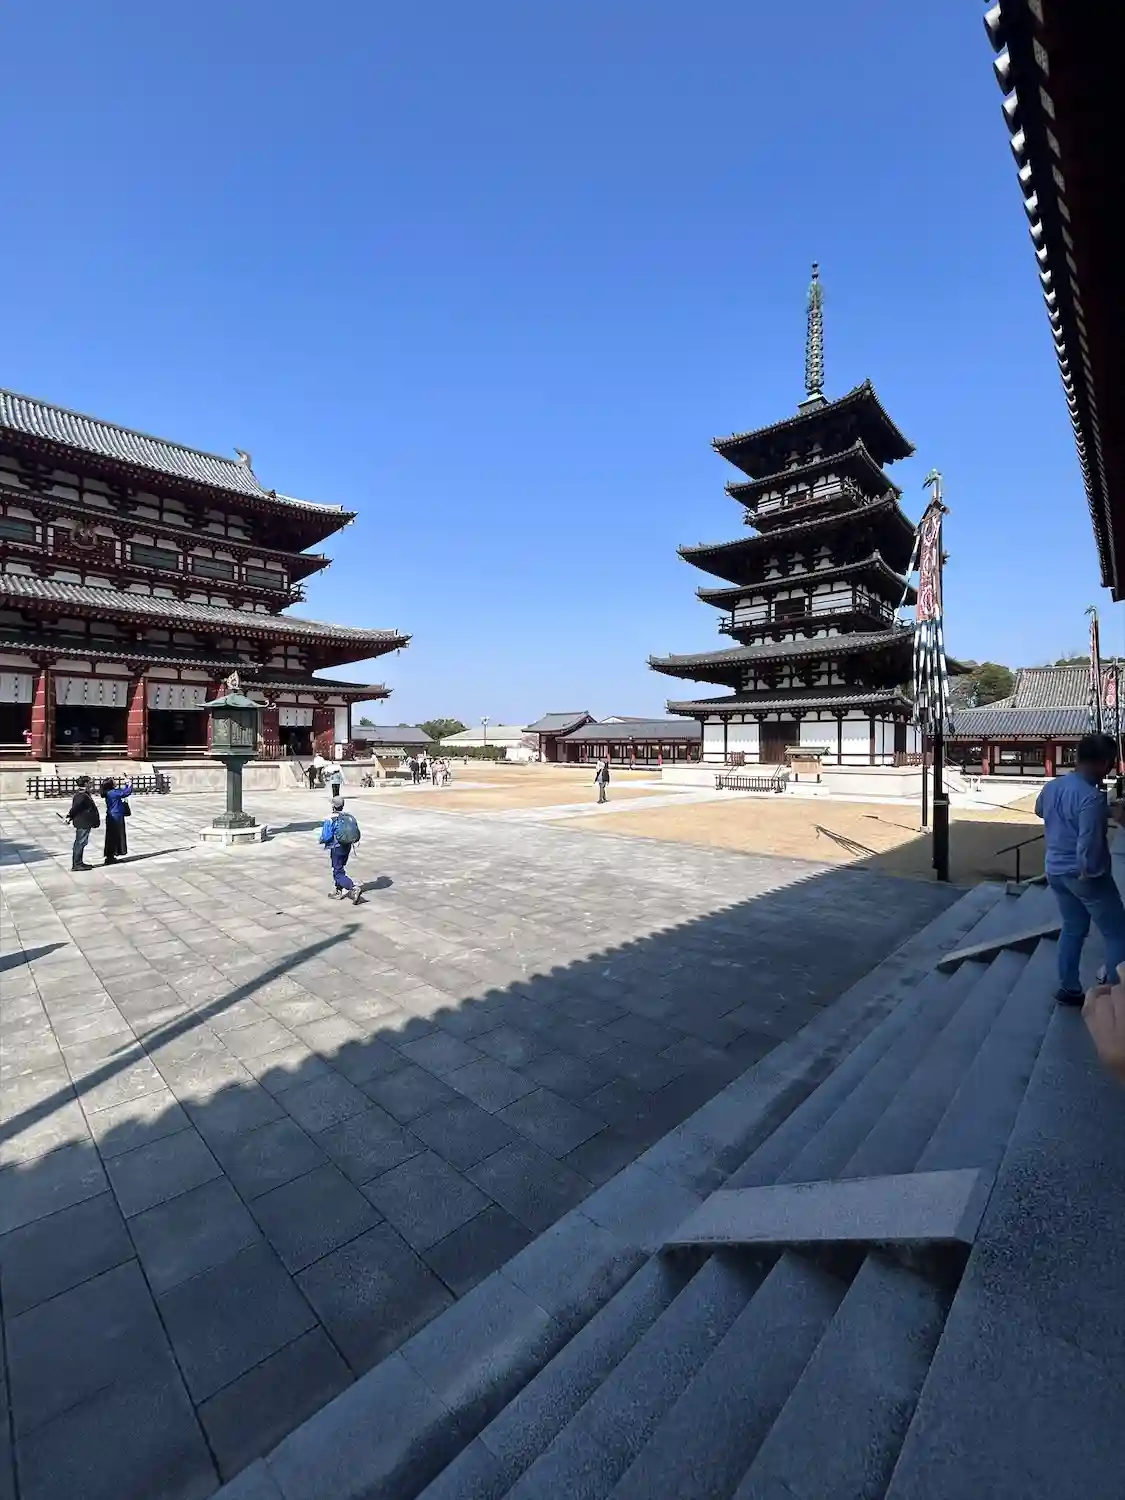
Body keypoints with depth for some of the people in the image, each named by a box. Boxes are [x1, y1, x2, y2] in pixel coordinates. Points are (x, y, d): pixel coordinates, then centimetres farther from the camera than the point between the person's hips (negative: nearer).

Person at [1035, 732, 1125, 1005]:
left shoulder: (1052, 786, 1)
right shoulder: (1092, 798, -25)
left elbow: (1039, 809, 24)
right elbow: (1089, 844, -29)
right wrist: (1089, 871, -14)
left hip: (1056, 871, 8)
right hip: (1085, 875, -7)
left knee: (1072, 928, 19)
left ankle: (1069, 989, 25)